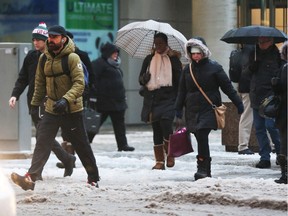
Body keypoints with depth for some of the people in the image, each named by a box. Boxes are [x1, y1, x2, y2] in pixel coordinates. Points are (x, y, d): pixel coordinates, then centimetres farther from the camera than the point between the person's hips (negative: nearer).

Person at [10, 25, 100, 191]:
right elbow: (40, 83, 18)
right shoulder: (44, 58, 5)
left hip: (72, 110, -4)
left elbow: (79, 84, -21)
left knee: (82, 146, 8)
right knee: (42, 143, -9)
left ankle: (94, 178, 25)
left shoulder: (72, 58, -13)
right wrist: (35, 102, 20)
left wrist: (66, 99, -33)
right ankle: (30, 178, -17)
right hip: (51, 109, 4)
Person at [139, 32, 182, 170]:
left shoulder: (173, 59, 5)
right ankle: (159, 161, 7)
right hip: (152, 99, 3)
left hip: (168, 98, -3)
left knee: (166, 124, -19)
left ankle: (170, 155, -1)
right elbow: (141, 79, 14)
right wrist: (144, 78, -6)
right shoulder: (149, 59, 14)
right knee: (156, 130, 3)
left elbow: (179, 79, 5)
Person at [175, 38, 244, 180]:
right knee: (201, 140, 6)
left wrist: (238, 103, -1)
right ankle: (206, 170, 14)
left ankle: (202, 168, -16)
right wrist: (178, 108, 11)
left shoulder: (214, 67, -2)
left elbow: (227, 86, 0)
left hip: (209, 108, -4)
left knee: (202, 137, -18)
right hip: (192, 110, 4)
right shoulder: (187, 70, 11)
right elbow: (182, 91, 17)